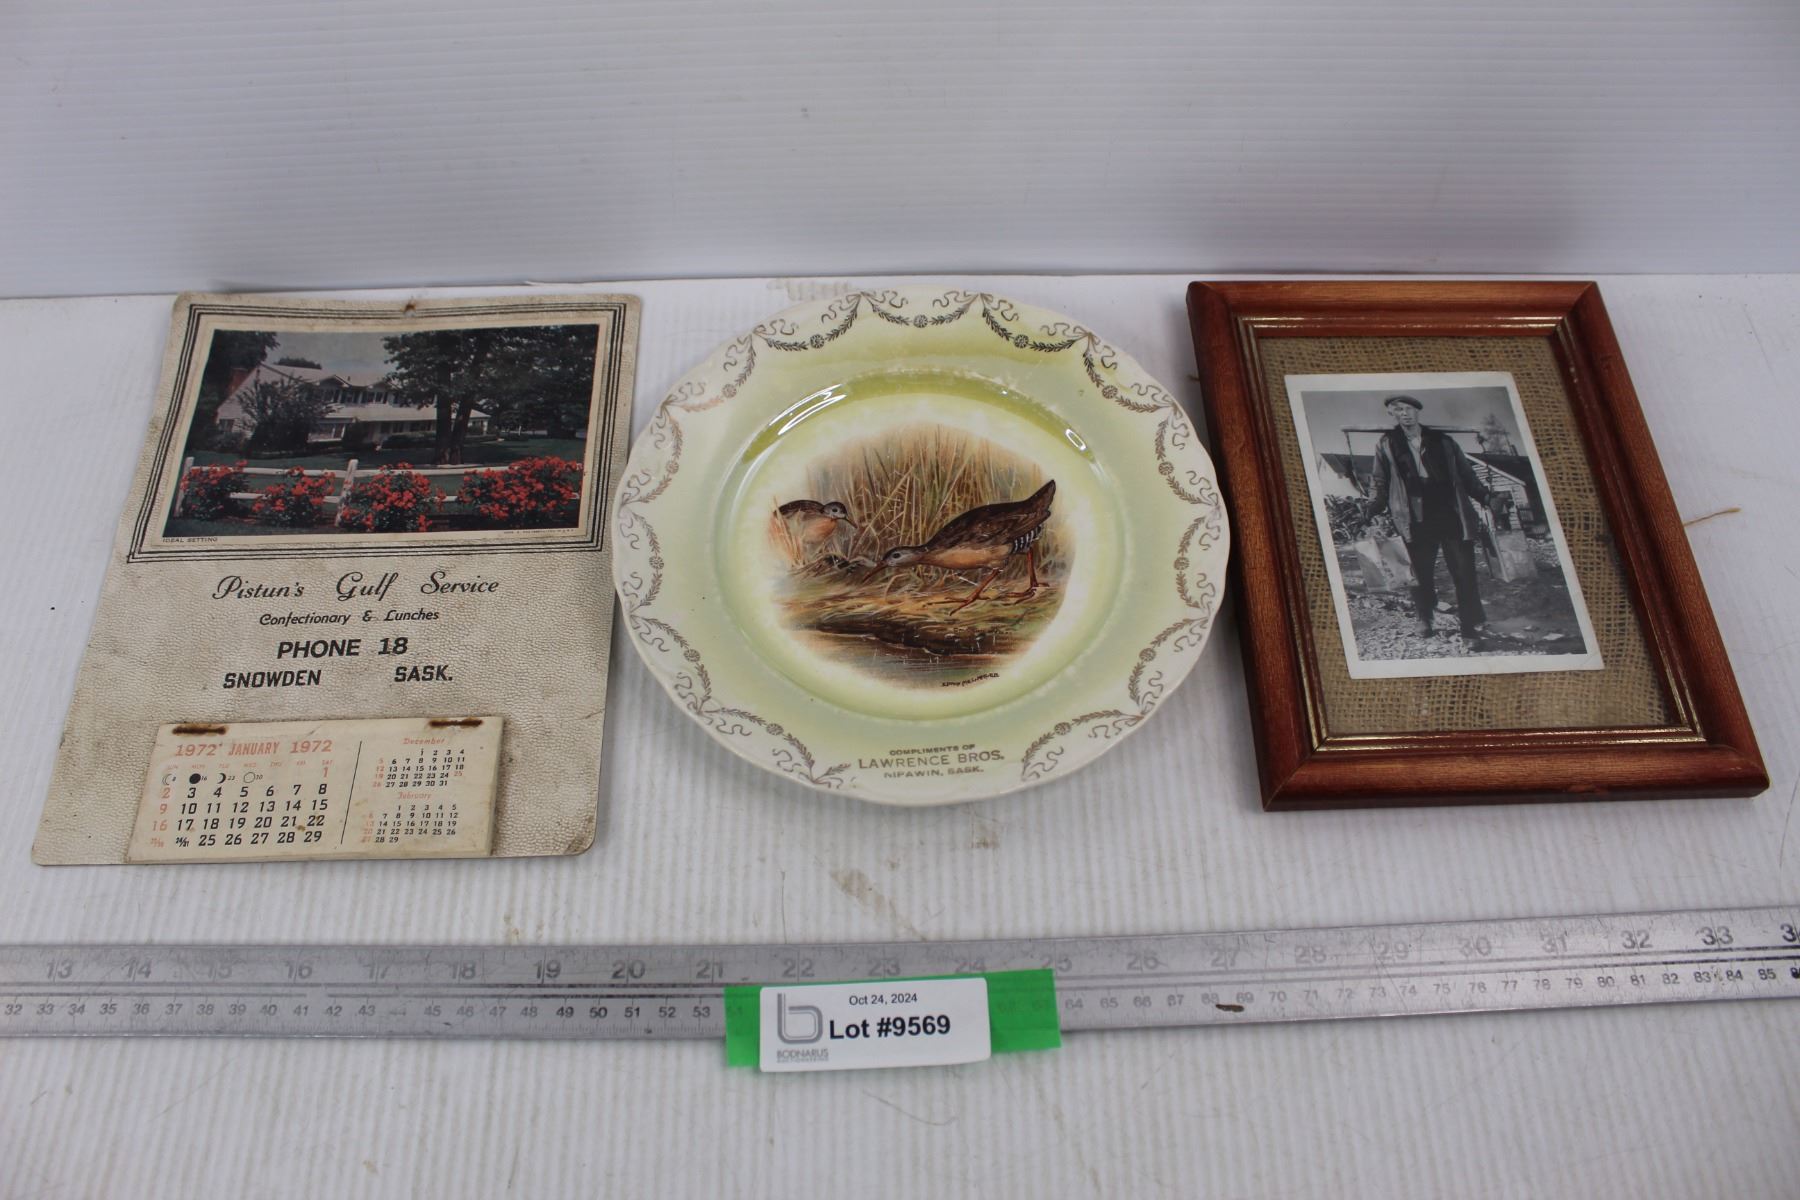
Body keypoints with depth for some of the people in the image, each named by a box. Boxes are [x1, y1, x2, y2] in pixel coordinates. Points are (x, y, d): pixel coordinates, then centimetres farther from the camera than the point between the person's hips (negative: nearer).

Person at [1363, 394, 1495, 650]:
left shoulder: (1442, 441, 9)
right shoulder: (1386, 446, 5)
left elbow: (1465, 474, 13)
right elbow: (1381, 484, 8)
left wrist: (1485, 496, 3)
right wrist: (1371, 510, -4)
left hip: (1452, 517, 1)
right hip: (1417, 522, -1)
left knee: (1464, 574, -2)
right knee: (1422, 574, 9)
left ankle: (1470, 630, 5)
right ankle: (1424, 618, 33)